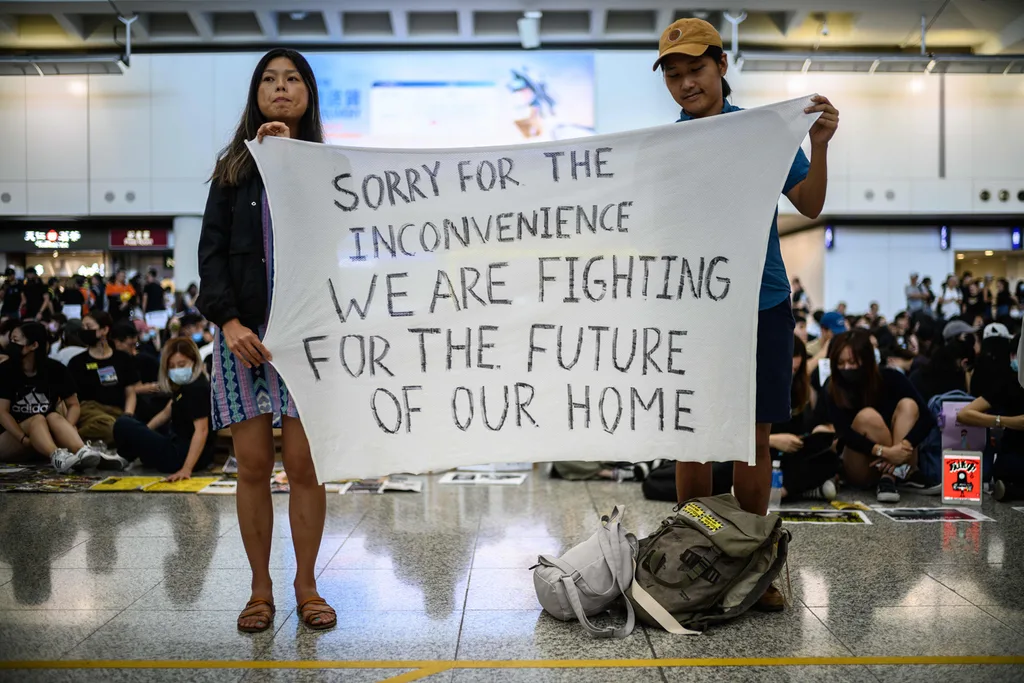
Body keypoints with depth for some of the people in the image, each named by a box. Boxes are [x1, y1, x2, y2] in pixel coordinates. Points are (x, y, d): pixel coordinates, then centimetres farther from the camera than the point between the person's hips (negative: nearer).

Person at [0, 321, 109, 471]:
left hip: (47, 435, 2)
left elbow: (73, 404, -1)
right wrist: (25, 439, -26)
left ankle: (83, 453, -58)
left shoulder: (56, 370, -1)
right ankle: (56, 457, -61)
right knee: (38, 419, -29)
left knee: (54, 417, -28)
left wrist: (65, 432, -20)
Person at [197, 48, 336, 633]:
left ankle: (306, 584, 14)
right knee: (254, 465, 2)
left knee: (304, 463, -1)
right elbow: (212, 250, 5)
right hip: (244, 331, 1)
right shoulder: (234, 167, 12)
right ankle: (261, 589, 15)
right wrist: (228, 320, -9)